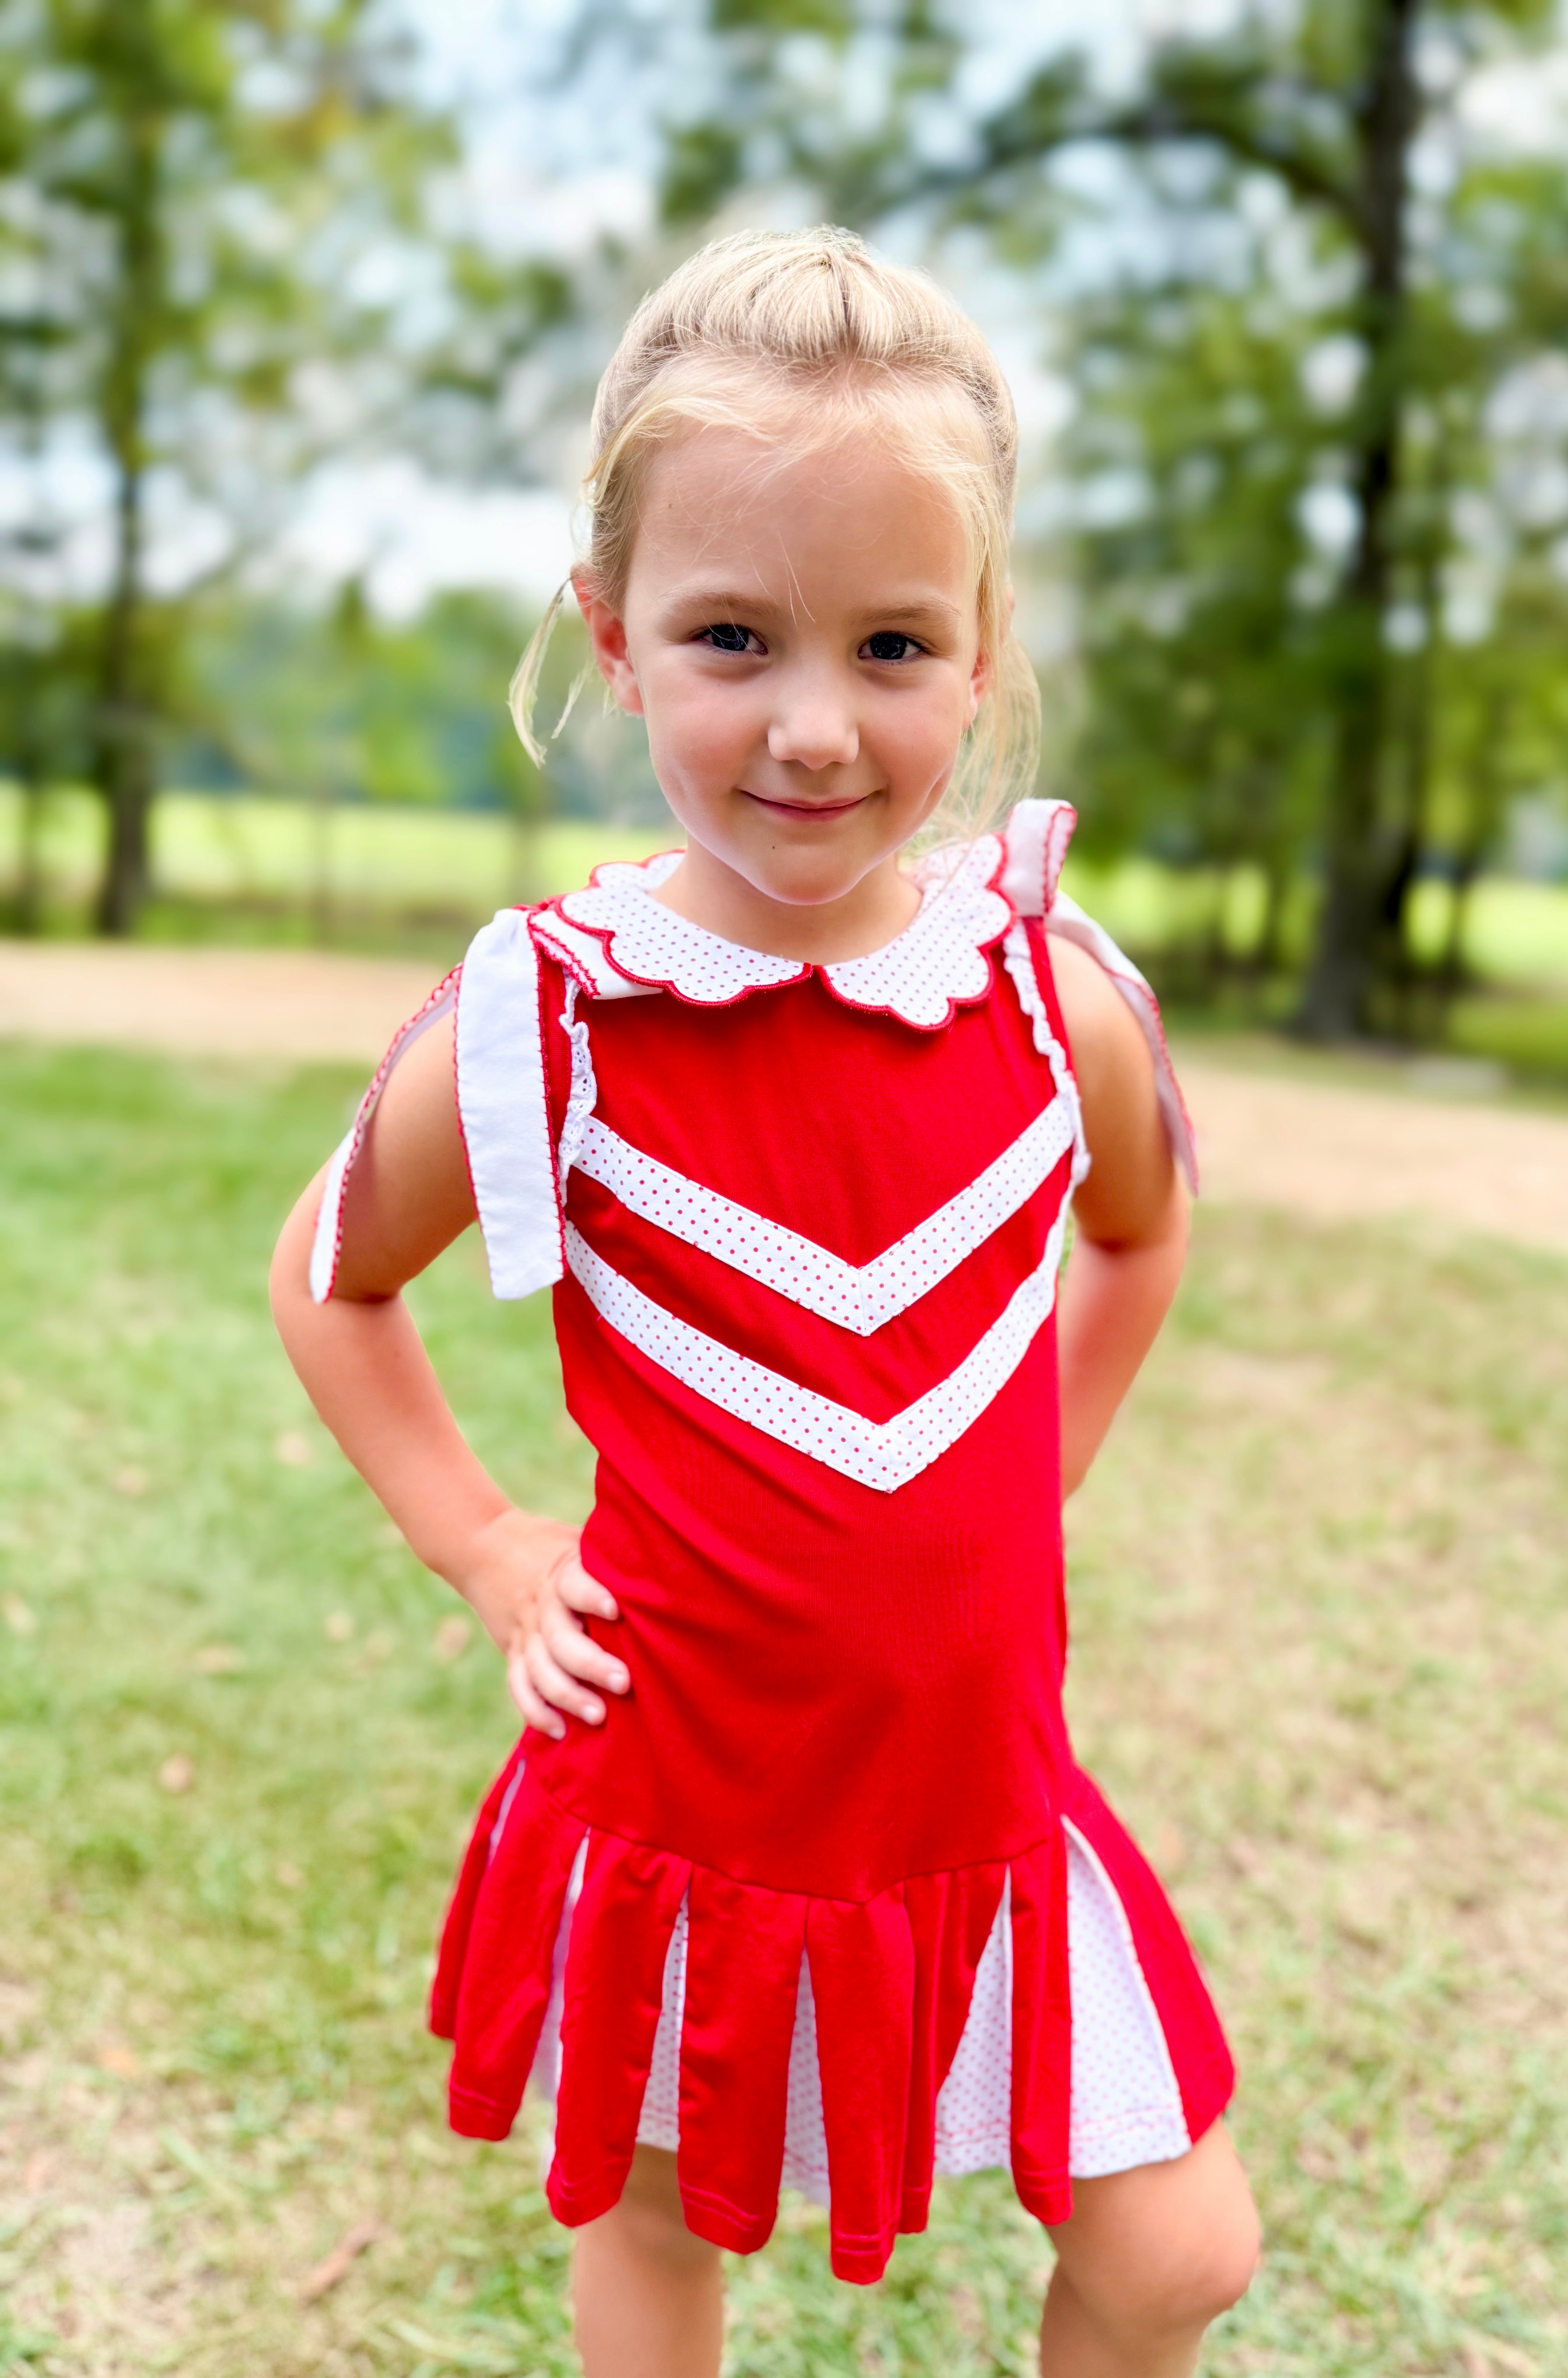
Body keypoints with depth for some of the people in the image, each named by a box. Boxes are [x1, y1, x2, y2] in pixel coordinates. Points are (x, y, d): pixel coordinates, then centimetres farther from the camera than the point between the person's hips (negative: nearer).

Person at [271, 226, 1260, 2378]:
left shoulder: (1058, 993, -12)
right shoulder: (538, 1028, -18)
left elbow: (1140, 1234, 12)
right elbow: (327, 1278, 1)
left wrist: (1024, 1503, 7)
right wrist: (485, 1553, -4)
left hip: (980, 1779, 2)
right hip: (678, 1788, -1)